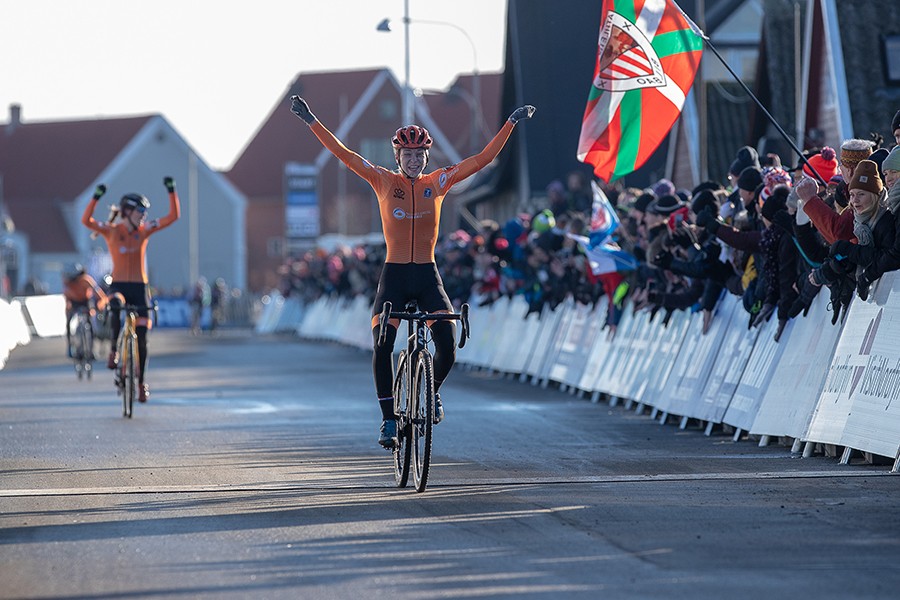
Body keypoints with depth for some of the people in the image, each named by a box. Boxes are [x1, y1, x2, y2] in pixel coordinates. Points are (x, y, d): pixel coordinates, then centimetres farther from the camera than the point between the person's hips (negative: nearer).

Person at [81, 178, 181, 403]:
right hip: (118, 285, -3)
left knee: (142, 338, 0)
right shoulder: (111, 231, -2)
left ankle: (141, 382, 14)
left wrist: (171, 191, -8)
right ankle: (113, 351, -18)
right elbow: (86, 220, -19)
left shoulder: (144, 231, 5)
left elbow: (173, 216, 2)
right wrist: (96, 197, -30)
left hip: (140, 287, 3)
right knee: (116, 308, -38)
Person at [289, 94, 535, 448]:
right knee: (382, 348, -15)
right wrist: (311, 121, -9)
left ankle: (433, 391, 19)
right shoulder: (384, 181, 1)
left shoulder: (438, 182, 4)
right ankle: (389, 420, -4)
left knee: (448, 348, -13)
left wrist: (512, 123, 1)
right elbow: (343, 154, -3)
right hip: (393, 276, -1)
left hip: (428, 277, 1)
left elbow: (483, 158, 4)